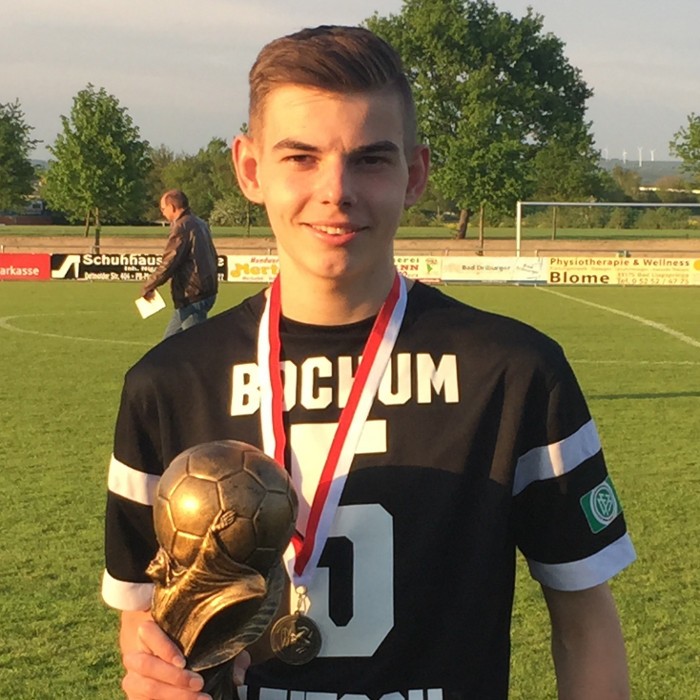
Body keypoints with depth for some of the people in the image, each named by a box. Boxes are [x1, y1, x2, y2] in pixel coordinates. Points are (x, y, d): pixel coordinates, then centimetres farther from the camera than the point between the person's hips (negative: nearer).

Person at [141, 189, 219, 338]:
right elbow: (212, 256, 19)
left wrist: (147, 287, -9)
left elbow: (168, 263, -19)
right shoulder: (200, 224, 13)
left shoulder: (181, 227, -16)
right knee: (170, 339, 17)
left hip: (192, 297, -10)